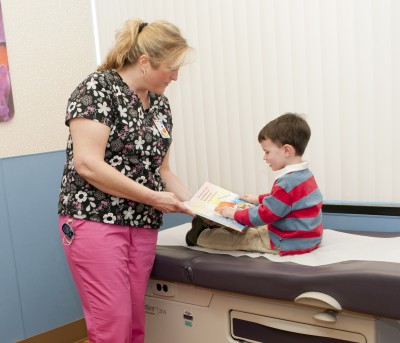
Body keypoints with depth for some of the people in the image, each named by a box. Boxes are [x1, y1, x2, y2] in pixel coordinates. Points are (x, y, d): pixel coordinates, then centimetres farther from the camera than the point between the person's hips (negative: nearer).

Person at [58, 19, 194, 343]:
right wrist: (153, 198, -16)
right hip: (95, 219, -6)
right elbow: (88, 164, -19)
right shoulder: (98, 88, -11)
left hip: (143, 226, 7)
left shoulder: (160, 104, 11)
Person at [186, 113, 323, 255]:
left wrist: (235, 214, -10)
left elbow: (263, 215, -22)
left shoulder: (288, 183, -28)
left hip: (287, 243, -10)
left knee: (240, 238, 2)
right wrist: (259, 199, 24)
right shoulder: (304, 174, 5)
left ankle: (200, 236, 20)